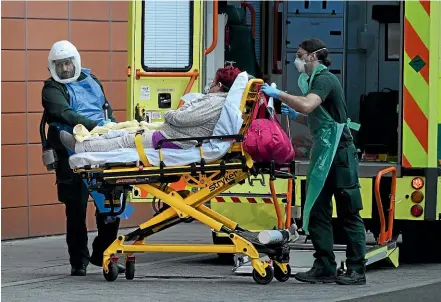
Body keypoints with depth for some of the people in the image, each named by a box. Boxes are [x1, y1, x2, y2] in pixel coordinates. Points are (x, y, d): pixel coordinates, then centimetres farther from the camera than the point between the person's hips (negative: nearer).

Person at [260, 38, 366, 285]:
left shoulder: (325, 80, -13)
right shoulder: (316, 79, 18)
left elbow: (307, 105, -31)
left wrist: (279, 94, -23)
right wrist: (296, 115, 14)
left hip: (340, 153, -10)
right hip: (323, 153, 10)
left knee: (349, 214, -5)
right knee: (317, 212, 6)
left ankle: (357, 270, -2)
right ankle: (324, 269, 9)